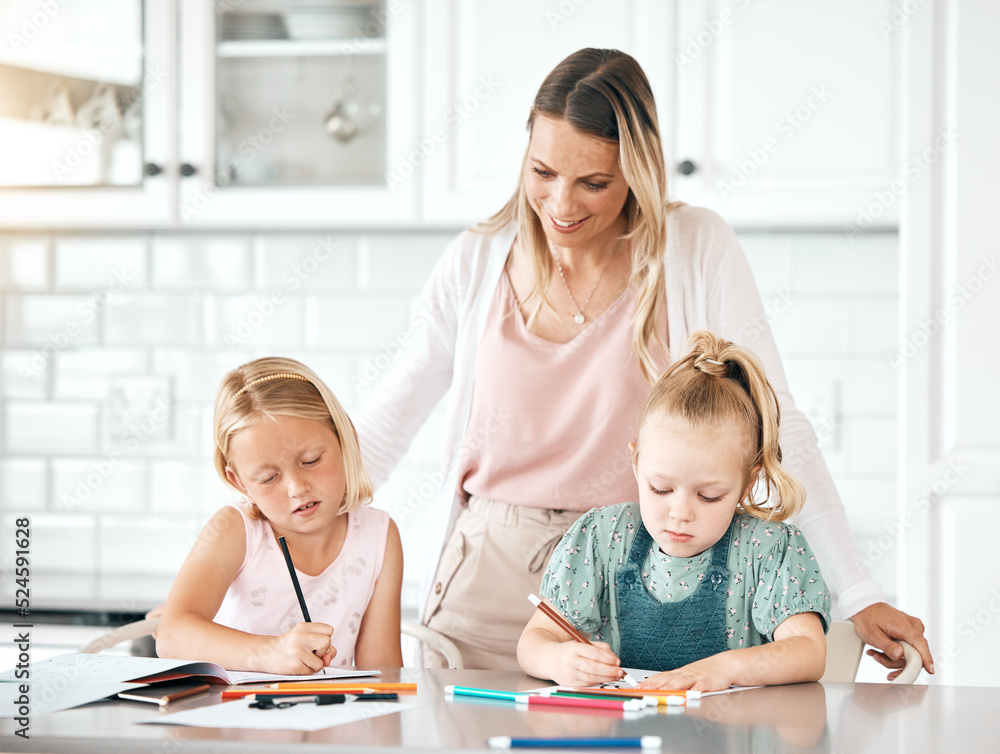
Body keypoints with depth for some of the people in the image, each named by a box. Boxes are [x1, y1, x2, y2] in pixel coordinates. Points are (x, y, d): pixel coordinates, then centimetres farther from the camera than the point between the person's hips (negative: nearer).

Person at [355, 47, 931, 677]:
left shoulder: (698, 251, -5)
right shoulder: (478, 263, 2)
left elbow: (777, 428, -5)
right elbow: (382, 429, 9)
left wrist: (859, 597, -10)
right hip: (490, 575, 2)